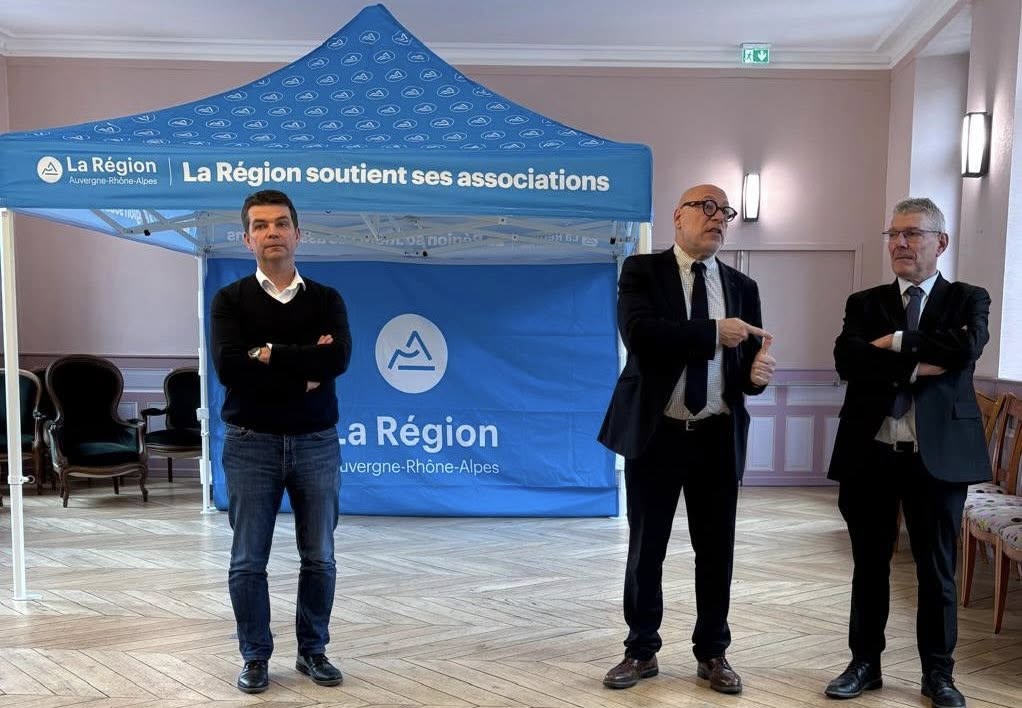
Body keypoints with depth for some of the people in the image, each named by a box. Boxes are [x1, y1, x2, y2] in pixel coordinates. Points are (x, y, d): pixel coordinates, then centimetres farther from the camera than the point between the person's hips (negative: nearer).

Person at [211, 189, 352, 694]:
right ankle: (255, 658, 21)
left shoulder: (326, 300, 4)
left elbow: (339, 359, -14)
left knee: (319, 557, 9)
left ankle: (313, 651, 25)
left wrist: (269, 354, -13)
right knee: (248, 560, 5)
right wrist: (305, 366, -15)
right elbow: (228, 367, -17)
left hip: (316, 442, 2)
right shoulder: (230, 300, 0)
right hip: (251, 443, -1)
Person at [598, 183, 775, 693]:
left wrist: (758, 372, -17)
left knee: (716, 551, 10)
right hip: (655, 434, -3)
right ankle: (641, 651, 25)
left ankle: (712, 653, 27)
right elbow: (639, 333, -21)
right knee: (646, 549, 9)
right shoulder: (642, 271, -3)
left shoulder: (742, 286, 9)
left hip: (719, 439, 3)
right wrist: (713, 332, -21)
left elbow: (751, 358, 7)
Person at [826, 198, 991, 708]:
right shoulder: (864, 303, 8)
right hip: (871, 452, 2)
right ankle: (864, 663, 25)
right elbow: (846, 360, -10)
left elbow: (965, 348, -18)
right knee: (869, 566, 11)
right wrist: (918, 365, -17)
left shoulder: (968, 300, 4)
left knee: (936, 569, 9)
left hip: (938, 452, -1)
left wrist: (897, 342, -11)